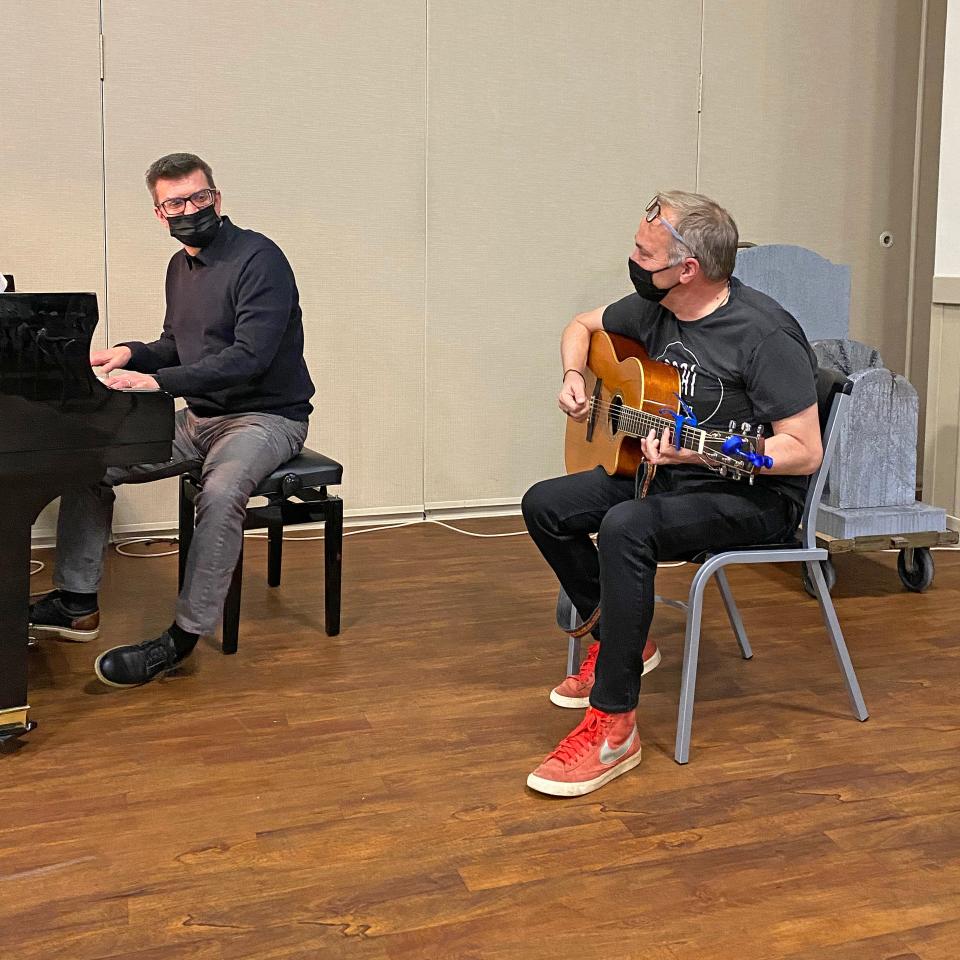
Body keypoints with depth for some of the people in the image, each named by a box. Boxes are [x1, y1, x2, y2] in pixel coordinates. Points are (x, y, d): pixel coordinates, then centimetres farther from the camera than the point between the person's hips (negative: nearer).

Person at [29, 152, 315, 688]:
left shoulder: (259, 258, -16)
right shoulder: (181, 266, 12)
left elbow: (249, 357, -26)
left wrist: (158, 381, -31)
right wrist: (131, 354, 1)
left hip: (267, 416, -8)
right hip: (199, 418, 8)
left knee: (221, 493, -37)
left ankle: (184, 638, -27)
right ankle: (78, 602, 9)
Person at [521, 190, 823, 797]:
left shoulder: (762, 333, -23)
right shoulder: (654, 307, 1)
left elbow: (806, 451, -25)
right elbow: (584, 326, 21)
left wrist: (698, 454, -36)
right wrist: (574, 376, -1)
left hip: (757, 495, -8)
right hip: (667, 473, 9)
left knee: (626, 528, -35)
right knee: (545, 506, -1)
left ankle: (613, 727, -26)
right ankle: (622, 640, 14)